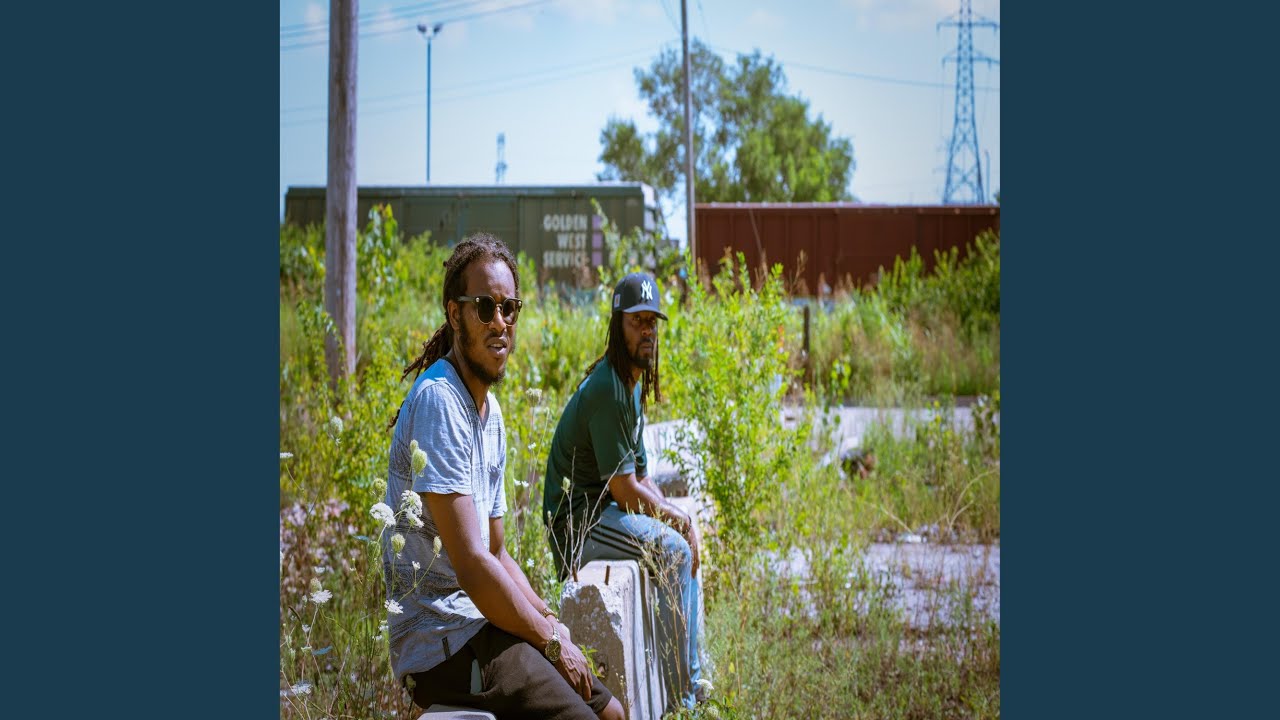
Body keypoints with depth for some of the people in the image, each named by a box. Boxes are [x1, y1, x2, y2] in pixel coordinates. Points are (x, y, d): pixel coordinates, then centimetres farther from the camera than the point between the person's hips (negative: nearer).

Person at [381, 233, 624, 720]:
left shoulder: (490, 410, 14)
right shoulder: (438, 402, -18)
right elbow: (471, 565, -23)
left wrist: (551, 621, 5)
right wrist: (552, 641, -13)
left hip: (481, 621, 10)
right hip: (441, 642, -10)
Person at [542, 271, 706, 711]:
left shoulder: (633, 385, 12)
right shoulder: (607, 390, -21)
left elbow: (641, 475, 16)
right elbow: (624, 488, -21)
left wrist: (679, 515, 2)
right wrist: (676, 518, -8)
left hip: (603, 510, 11)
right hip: (577, 523, -11)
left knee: (686, 539, 14)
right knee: (673, 550, -22)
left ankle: (695, 682, 18)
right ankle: (680, 698, -14)